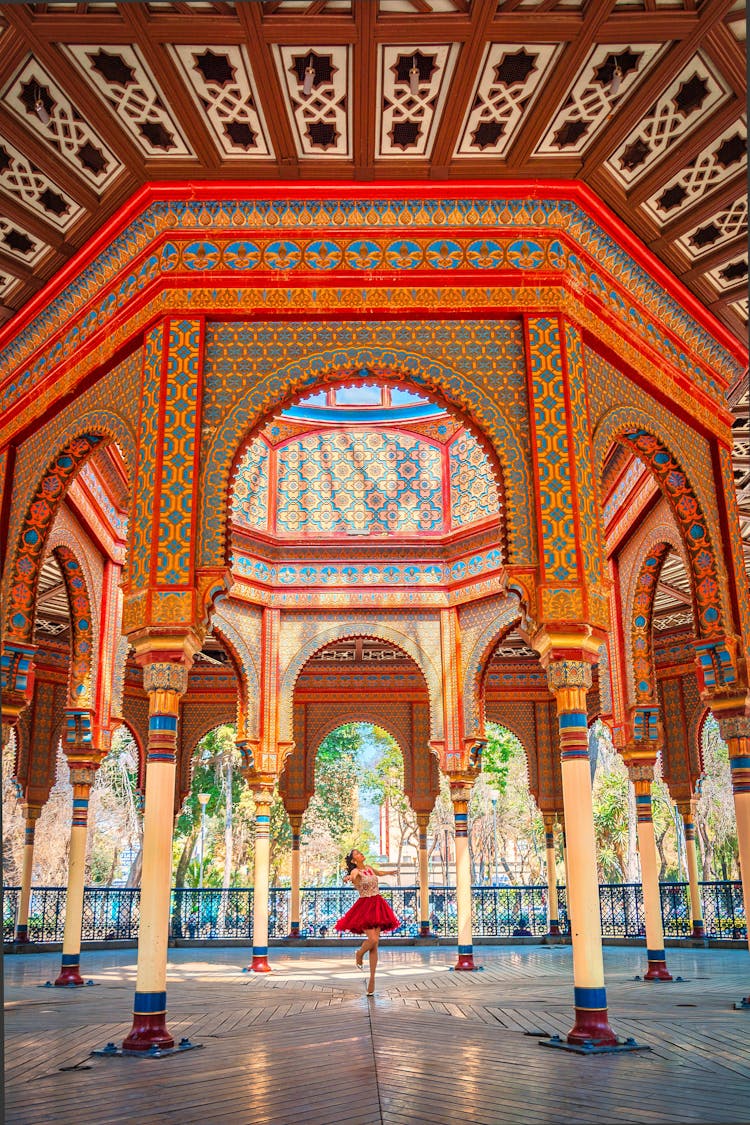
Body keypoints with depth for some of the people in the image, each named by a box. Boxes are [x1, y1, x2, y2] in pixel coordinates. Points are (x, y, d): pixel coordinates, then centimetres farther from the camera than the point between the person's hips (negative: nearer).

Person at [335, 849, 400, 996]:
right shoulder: (356, 871, -8)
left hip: (377, 906, 6)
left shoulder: (369, 868, 13)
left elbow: (379, 873, 36)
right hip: (364, 907, -6)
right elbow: (352, 876, -33)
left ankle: (372, 979, 6)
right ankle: (359, 954, 13)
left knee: (375, 945, 2)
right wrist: (347, 878, -57)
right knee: (373, 939, -21)